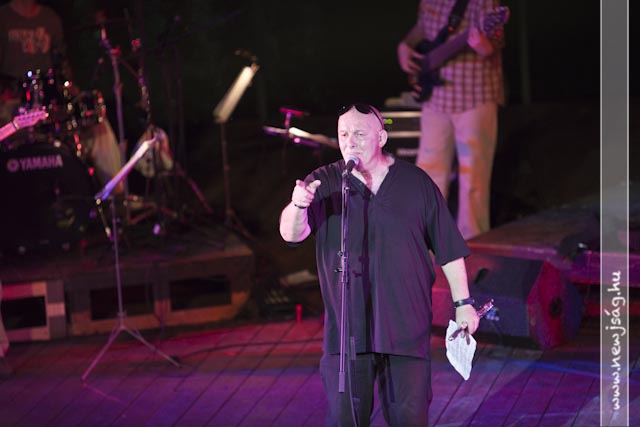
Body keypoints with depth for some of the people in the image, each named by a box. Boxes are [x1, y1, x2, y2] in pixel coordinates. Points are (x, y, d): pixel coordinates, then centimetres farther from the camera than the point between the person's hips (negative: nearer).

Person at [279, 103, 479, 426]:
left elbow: (448, 247, 10)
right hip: (347, 329, 0)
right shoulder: (323, 184, 1)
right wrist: (298, 206, -36)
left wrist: (463, 302, 8)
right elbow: (291, 234, -14)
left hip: (406, 329, 0)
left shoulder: (416, 182, 5)